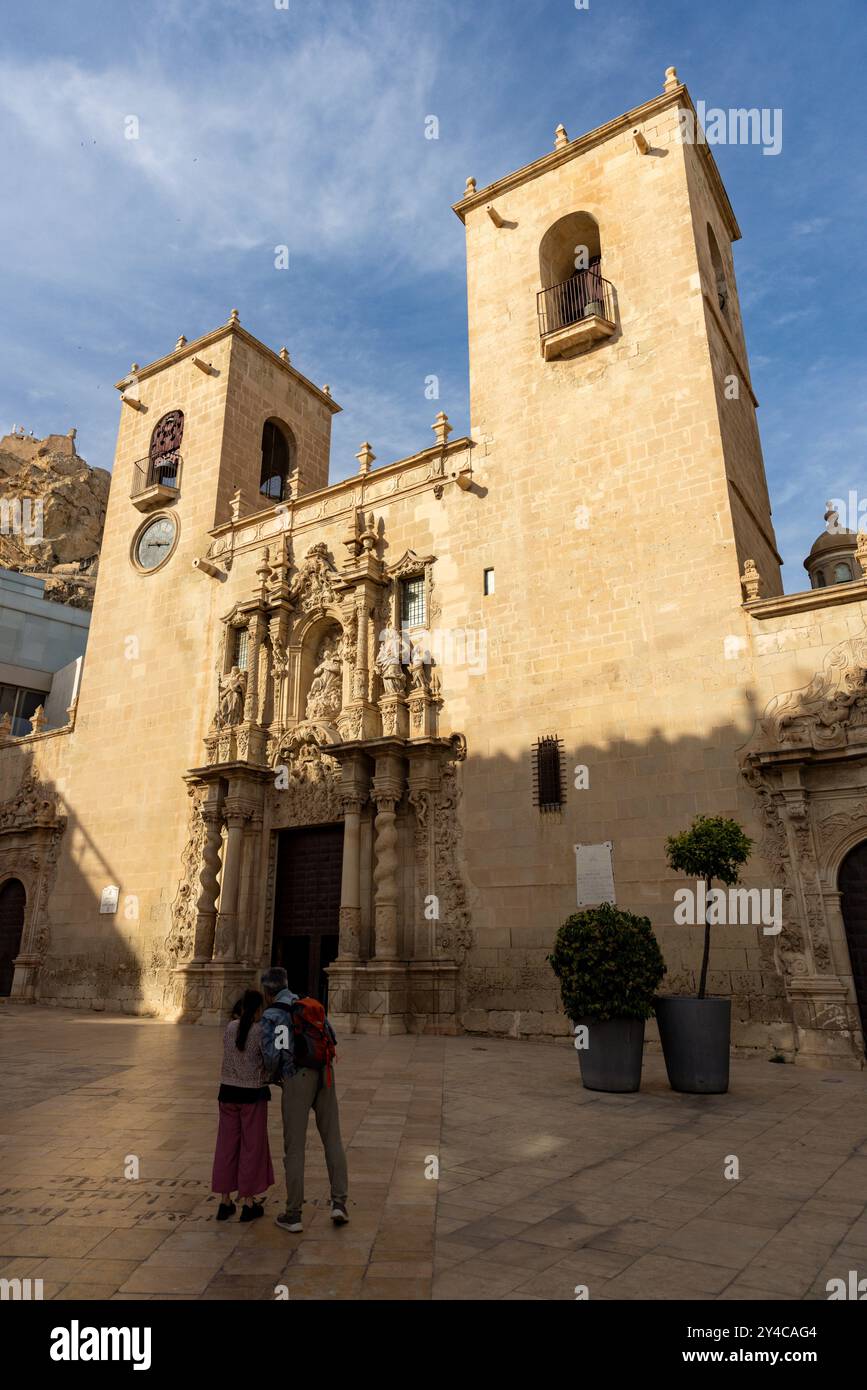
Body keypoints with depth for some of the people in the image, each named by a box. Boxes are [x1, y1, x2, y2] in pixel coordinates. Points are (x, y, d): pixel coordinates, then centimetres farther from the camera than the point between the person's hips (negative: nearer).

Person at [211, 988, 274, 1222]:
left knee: (227, 1145, 14)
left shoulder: (230, 1027, -1)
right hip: (253, 1094, -4)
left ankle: (225, 1202, 22)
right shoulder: (262, 1031, -15)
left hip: (228, 1091, 4)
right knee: (252, 1146, 8)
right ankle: (249, 1203, 16)